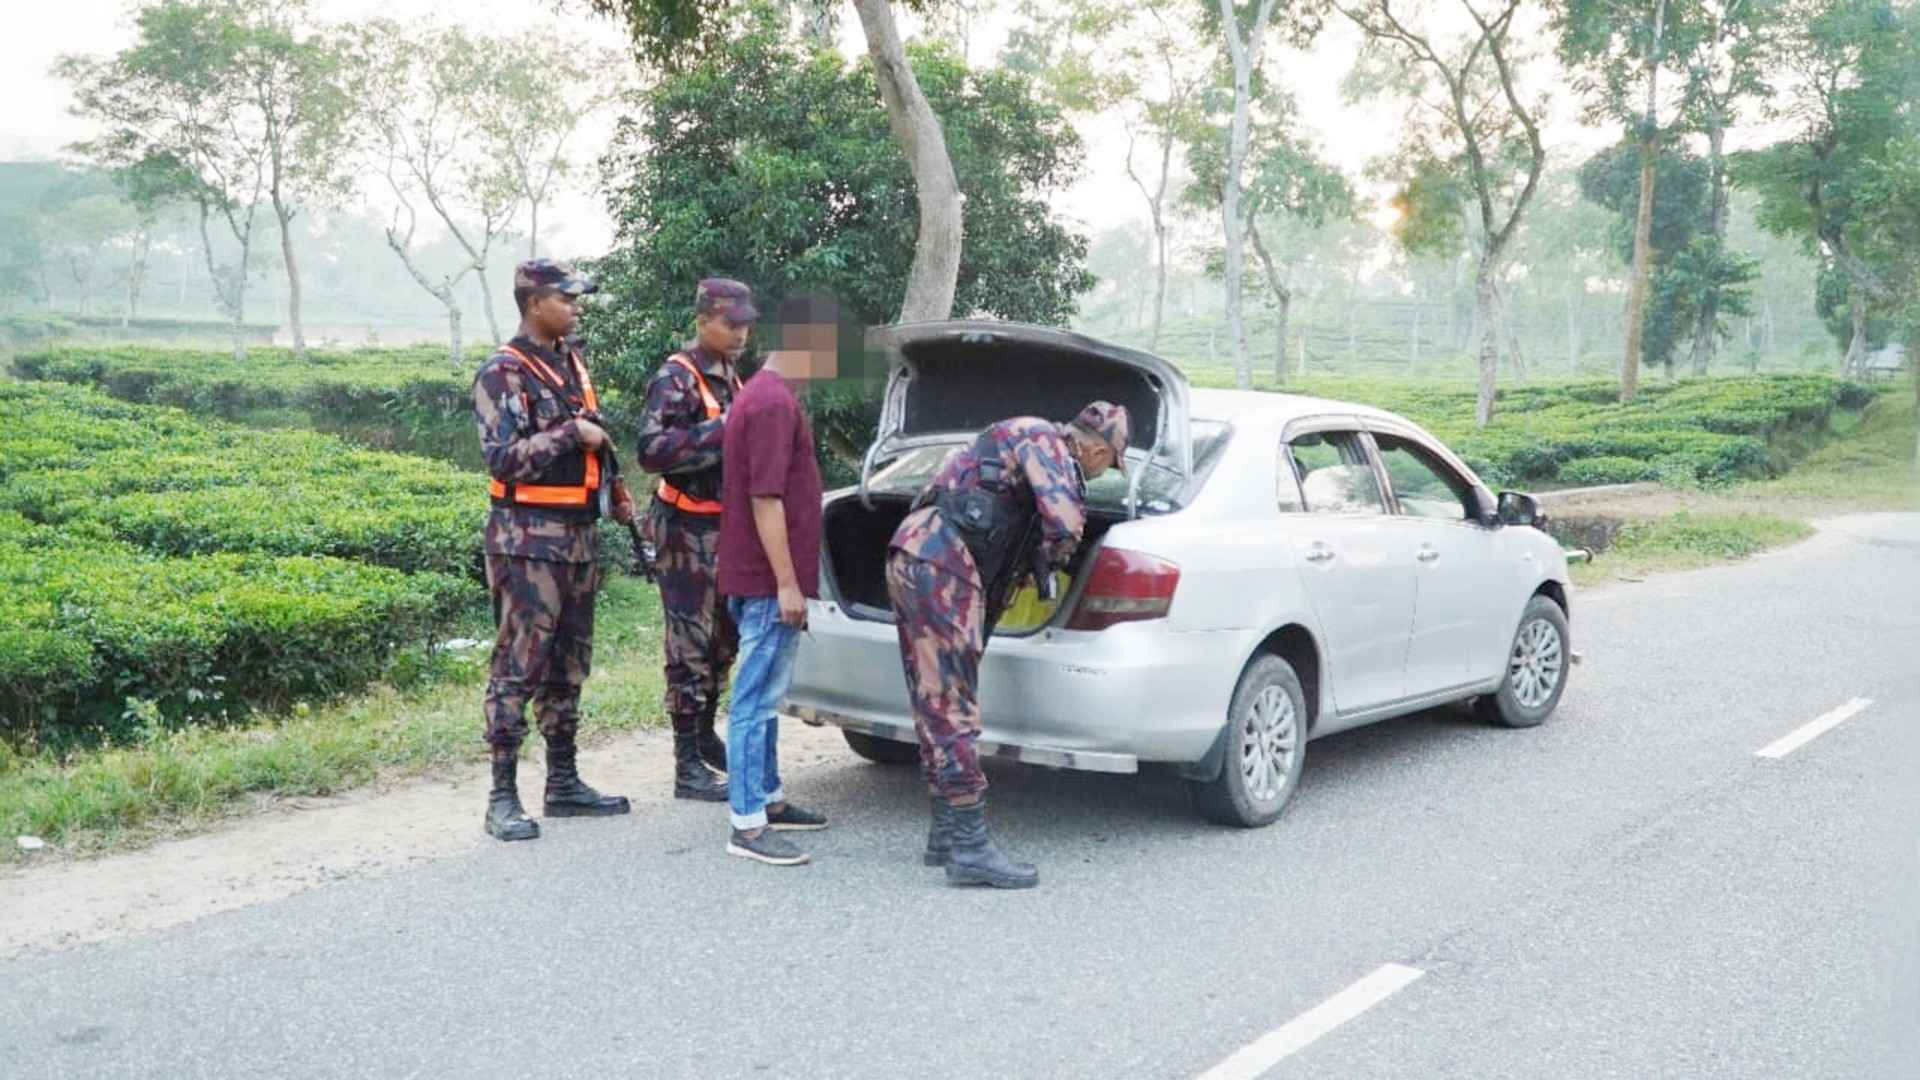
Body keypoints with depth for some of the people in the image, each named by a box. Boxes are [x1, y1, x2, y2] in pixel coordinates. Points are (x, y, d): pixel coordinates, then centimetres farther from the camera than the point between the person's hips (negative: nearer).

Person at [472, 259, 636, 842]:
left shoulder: (572, 362, 15)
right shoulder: (502, 373, -10)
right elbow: (502, 457, -20)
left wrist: (616, 491, 15)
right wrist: (571, 432, -18)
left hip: (578, 534, 8)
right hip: (528, 538, -8)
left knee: (568, 664, 13)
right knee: (519, 665, -6)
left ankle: (564, 783, 22)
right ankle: (502, 797, 0)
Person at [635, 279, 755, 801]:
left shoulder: (730, 376, 14)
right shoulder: (676, 378, -14)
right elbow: (652, 450, -26)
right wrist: (721, 431, -28)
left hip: (726, 526, 9)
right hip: (688, 529, -9)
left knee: (723, 638, 17)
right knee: (691, 645, -4)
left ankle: (705, 734, 34)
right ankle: (688, 767, 2)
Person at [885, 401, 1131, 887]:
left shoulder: (1034, 439, 24)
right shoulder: (1045, 442, -5)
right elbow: (1066, 523, -18)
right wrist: (1048, 566, 2)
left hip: (912, 558, 10)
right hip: (939, 567, -10)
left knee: (938, 706, 13)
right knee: (952, 708, -9)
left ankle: (947, 833, 21)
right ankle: (969, 847, -7)